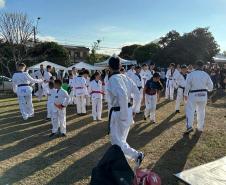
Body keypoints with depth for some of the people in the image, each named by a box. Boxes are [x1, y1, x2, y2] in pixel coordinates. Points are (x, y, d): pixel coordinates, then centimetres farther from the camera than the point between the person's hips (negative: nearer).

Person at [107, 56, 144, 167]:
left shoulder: (113, 80, -19)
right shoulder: (125, 77, 5)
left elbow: (122, 96, -34)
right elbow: (137, 93, 10)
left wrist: (123, 116, -24)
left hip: (118, 113, -8)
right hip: (128, 111, 8)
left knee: (116, 141, 9)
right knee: (121, 139, 23)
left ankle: (136, 155, 7)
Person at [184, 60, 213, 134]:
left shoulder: (191, 74, -11)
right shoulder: (206, 75, 0)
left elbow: (187, 85, -9)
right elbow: (210, 87, 5)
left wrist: (185, 94, 1)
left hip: (193, 95, -3)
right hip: (203, 95, 4)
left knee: (190, 110, 1)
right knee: (201, 111, 15)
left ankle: (189, 126, -14)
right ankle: (200, 128, 24)